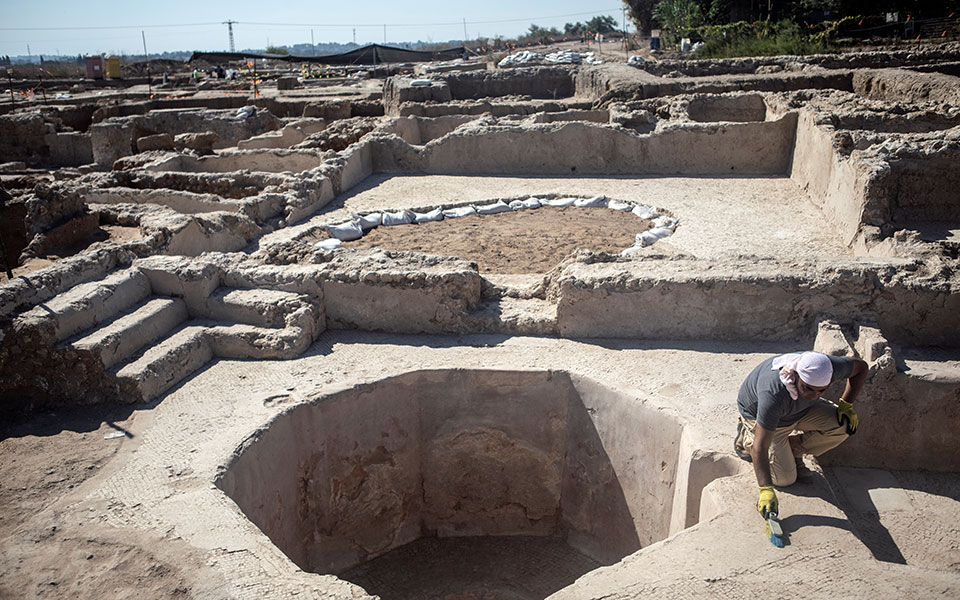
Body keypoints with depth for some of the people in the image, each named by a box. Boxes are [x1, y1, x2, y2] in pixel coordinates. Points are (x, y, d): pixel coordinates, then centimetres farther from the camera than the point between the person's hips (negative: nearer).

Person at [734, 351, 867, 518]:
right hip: (758, 415, -5)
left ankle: (793, 451, 3)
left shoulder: (829, 367, -31)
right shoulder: (774, 393, -45)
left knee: (843, 425, -19)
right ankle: (746, 434, 13)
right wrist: (766, 490, -48)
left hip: (801, 410, 5)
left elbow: (861, 367, -5)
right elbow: (760, 447, -42)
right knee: (785, 479, -8)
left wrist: (846, 404, -13)